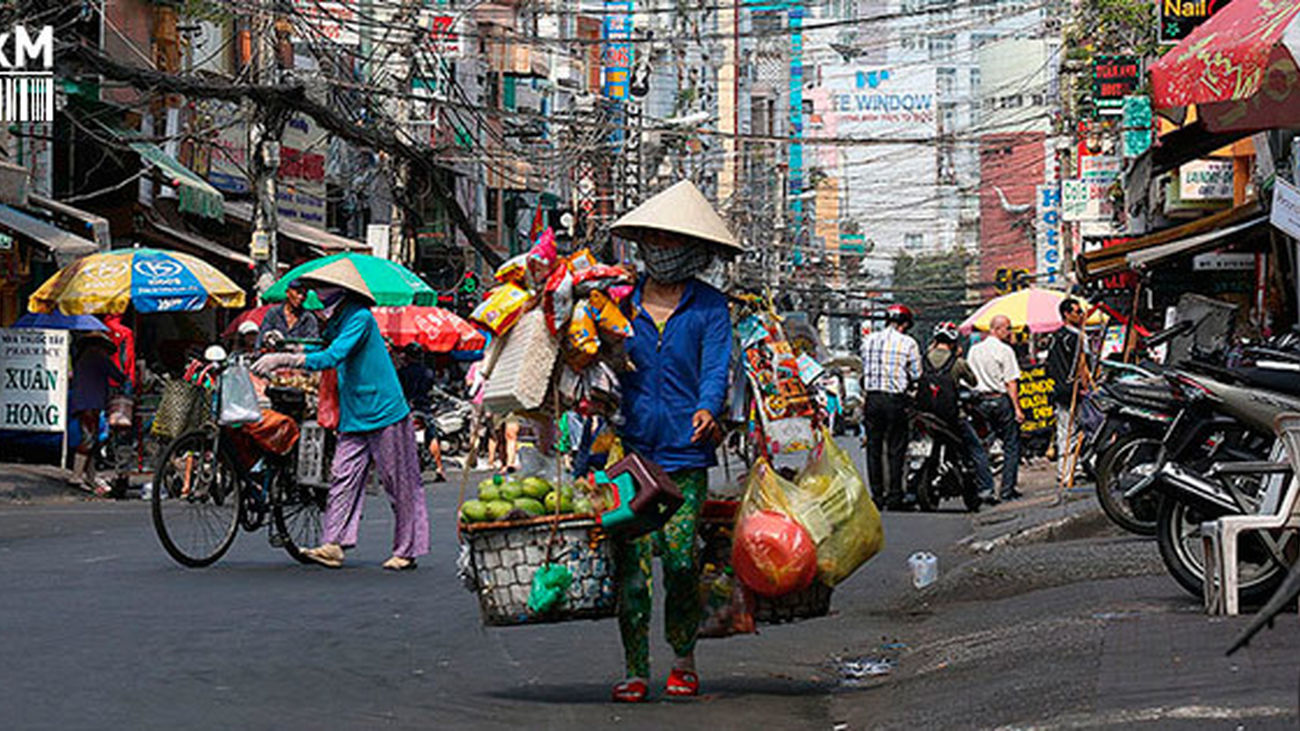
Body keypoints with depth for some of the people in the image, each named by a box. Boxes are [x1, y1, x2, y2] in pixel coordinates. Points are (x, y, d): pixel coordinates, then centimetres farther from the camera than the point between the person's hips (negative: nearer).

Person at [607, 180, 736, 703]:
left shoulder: (709, 307, 6)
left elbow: (716, 367, -5)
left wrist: (707, 410, -25)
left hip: (685, 453, -2)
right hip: (629, 448, 2)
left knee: (681, 560, -7)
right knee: (631, 561, -4)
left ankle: (683, 659, 15)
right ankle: (635, 670, 4)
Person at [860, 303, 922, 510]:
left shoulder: (869, 340, 6)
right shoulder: (908, 343, -6)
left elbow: (865, 368, 10)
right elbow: (916, 375, -1)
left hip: (872, 398, 4)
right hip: (896, 400, -3)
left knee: (874, 447, 9)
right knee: (896, 449, 2)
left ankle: (877, 495, 10)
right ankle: (895, 497, 2)